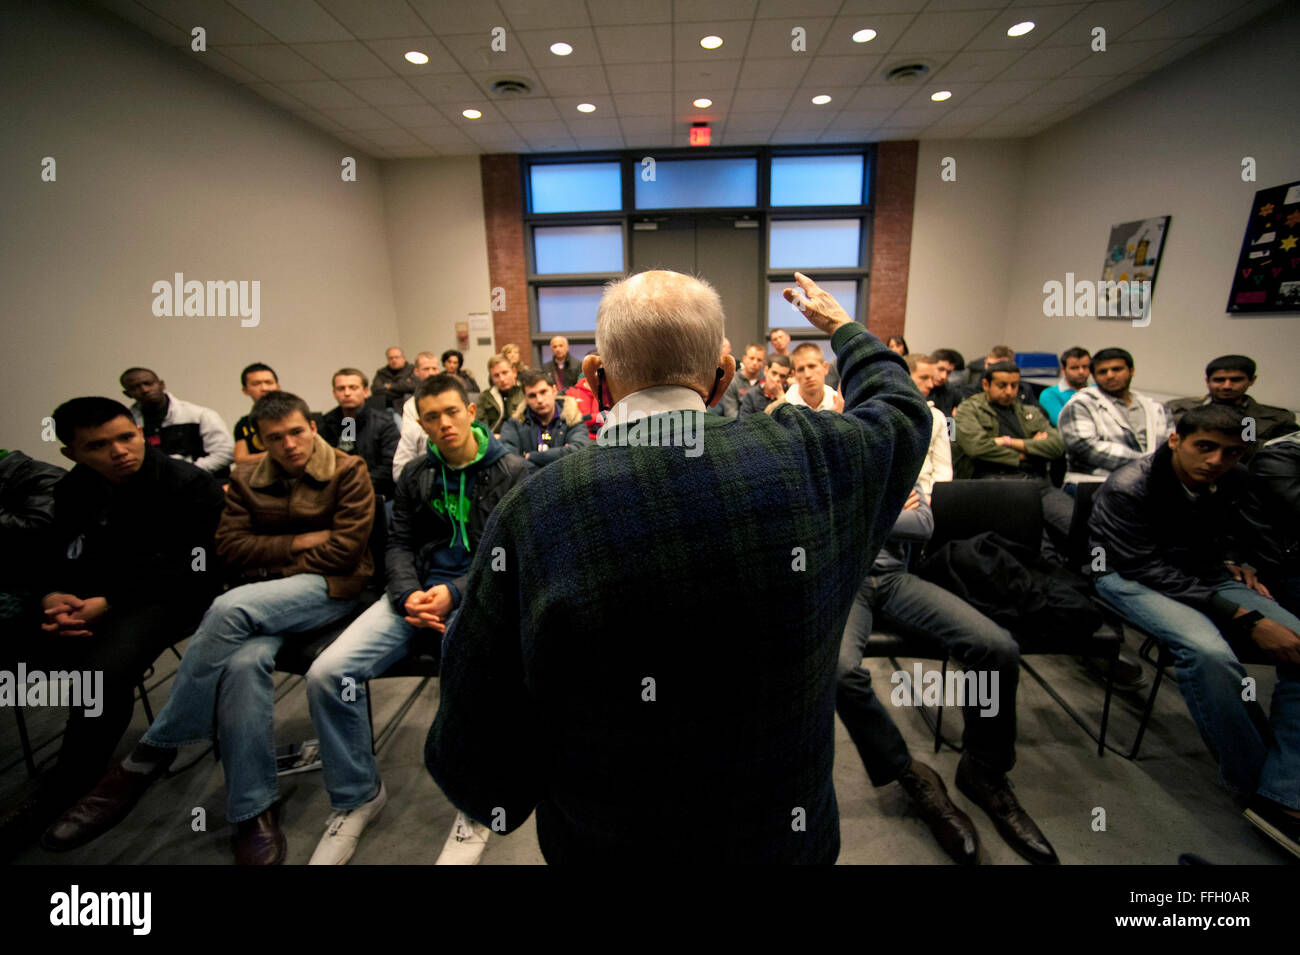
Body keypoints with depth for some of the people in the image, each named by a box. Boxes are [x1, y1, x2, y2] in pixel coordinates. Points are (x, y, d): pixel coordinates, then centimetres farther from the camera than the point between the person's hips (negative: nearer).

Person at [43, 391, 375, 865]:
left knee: (230, 608, -32)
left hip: (330, 587, -4)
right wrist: (300, 541, -7)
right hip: (263, 597, 4)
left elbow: (344, 550, -9)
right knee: (244, 660, -30)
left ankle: (149, 756, -14)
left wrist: (270, 562, -4)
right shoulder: (246, 478, 13)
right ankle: (255, 811, -18)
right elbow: (230, 547, 4)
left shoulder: (348, 472, -2)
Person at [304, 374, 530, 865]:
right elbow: (399, 544, 13)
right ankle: (356, 796, 13)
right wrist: (409, 594, -8)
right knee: (326, 673, -13)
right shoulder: (415, 475, 14)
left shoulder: (512, 472, 0)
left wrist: (456, 593, -17)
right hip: (419, 590, 5)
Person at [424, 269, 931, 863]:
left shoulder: (529, 514, -27)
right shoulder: (805, 458, -21)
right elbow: (900, 407, 5)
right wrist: (841, 325, 21)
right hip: (790, 837, 2)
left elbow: (477, 778, -19)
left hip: (607, 846, -1)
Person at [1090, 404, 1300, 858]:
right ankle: (1253, 782, -10)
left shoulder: (1232, 480, 2)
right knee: (1208, 652, -35)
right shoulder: (1128, 488, -20)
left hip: (1204, 575, 7)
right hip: (1131, 577, -7)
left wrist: (1233, 560, 5)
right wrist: (1245, 619, -24)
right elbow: (1148, 570, -21)